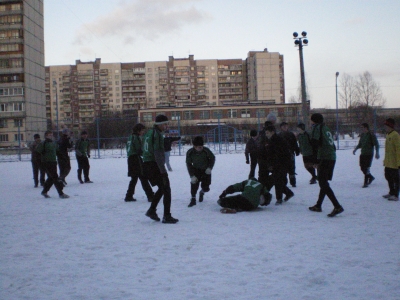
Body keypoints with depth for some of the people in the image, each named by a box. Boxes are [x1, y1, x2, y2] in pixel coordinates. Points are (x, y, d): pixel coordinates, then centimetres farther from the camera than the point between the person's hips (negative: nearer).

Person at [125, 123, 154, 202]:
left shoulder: (130, 137, 16)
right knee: (143, 178, -9)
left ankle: (129, 196, 21)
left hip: (130, 159, 9)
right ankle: (150, 196, -10)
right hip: (136, 158, -9)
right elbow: (139, 150, -17)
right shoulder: (136, 137, -11)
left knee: (134, 179, 18)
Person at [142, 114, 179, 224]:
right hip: (155, 165, -9)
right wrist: (163, 171, -20)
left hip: (146, 165, 9)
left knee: (162, 188, 21)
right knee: (166, 189, -1)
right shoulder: (157, 134, -14)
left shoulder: (149, 133, 15)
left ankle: (151, 210, 21)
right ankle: (167, 216, -1)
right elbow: (158, 154, -20)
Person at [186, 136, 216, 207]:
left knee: (205, 187, -2)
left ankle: (201, 192, 36)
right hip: (196, 170, 0)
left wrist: (210, 167, -19)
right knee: (194, 183, -21)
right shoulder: (190, 152, -23)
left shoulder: (206, 150, -25)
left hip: (206, 170, 0)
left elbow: (212, 158, -6)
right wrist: (192, 175, -20)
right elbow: (188, 164, -13)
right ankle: (193, 199, -6)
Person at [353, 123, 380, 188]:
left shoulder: (372, 135, -10)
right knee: (362, 168, 9)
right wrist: (355, 149, 2)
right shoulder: (362, 135, 10)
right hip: (362, 154, 7)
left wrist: (377, 153, -18)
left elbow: (376, 145, -10)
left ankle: (366, 183, 1)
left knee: (366, 168, -8)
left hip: (369, 154, -7)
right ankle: (371, 177, 33)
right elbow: (360, 144, 19)